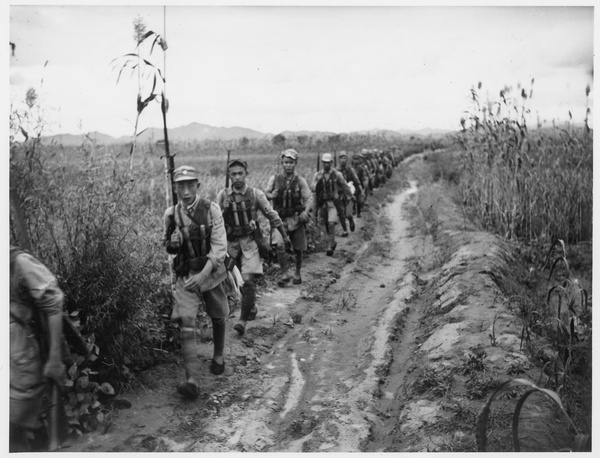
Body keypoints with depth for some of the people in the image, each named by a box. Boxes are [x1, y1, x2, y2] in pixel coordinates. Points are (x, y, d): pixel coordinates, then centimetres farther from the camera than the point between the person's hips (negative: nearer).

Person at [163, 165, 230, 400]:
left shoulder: (211, 209, -11)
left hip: (211, 272, -1)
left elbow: (219, 246, -15)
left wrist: (203, 275, -24)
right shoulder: (171, 214, -2)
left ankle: (218, 355, 45)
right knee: (186, 322, -15)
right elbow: (168, 248, 12)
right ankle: (191, 379, -18)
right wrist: (172, 243, -13)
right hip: (185, 275, 1)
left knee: (218, 318, 16)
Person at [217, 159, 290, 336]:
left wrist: (285, 236, 6)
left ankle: (244, 319, -7)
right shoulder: (223, 195, 0)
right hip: (232, 242, 3)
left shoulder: (256, 194, -4)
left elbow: (272, 215, 3)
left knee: (248, 280, -13)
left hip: (251, 241, -3)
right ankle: (251, 307, 36)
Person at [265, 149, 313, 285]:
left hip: (296, 219, 0)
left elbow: (308, 198, -5)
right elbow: (265, 193, 10)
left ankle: (297, 273, 32)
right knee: (279, 245, -21)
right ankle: (284, 274, -7)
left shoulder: (300, 181, -2)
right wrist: (271, 195, -14)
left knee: (298, 249, 9)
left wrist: (306, 211, -24)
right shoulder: (274, 179, 1)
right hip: (280, 219, 0)